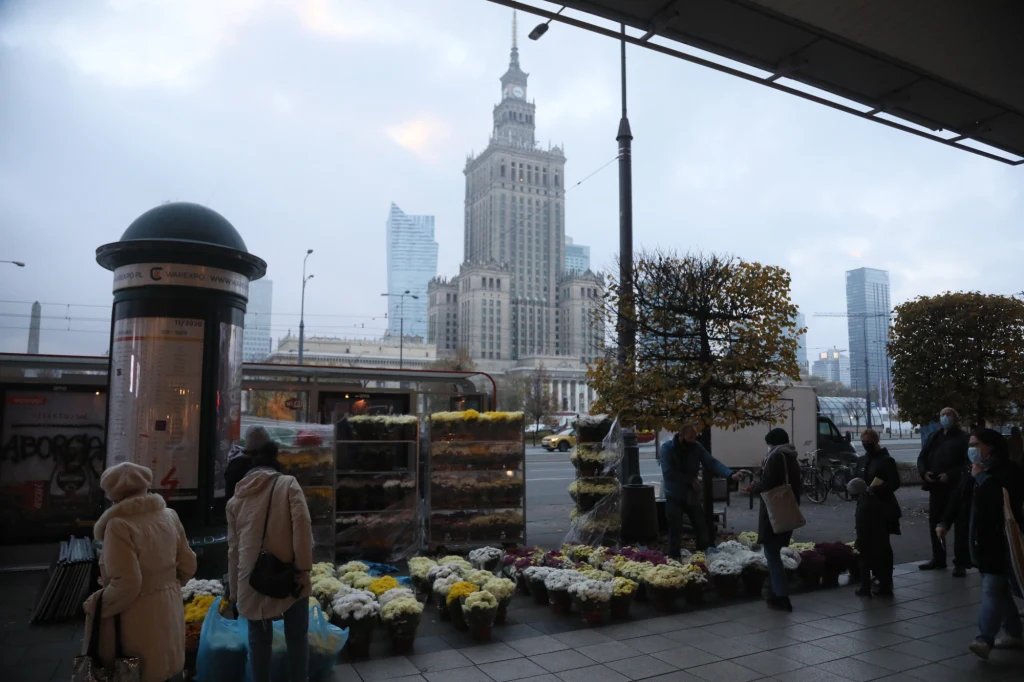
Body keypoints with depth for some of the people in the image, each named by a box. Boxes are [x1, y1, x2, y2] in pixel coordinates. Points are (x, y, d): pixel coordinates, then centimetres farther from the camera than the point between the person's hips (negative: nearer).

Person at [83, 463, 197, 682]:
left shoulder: (120, 524, -19)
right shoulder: (169, 515, 0)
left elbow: (126, 583, -23)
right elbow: (187, 566, 5)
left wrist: (97, 606, -6)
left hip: (139, 617, -6)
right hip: (169, 610, 6)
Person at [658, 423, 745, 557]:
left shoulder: (696, 447, -5)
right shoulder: (667, 448, -17)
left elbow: (712, 463, -16)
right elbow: (668, 473, -25)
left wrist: (731, 474, -31)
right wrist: (690, 479, -19)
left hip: (692, 496, 4)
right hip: (674, 497, -4)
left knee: (701, 528, 10)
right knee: (676, 531, 0)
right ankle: (674, 560, 15)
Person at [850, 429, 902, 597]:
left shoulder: (887, 460, -5)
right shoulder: (861, 461, 15)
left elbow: (894, 483, -12)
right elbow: (854, 480, 17)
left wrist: (874, 489, -22)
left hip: (882, 509, -6)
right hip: (864, 508, 6)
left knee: (882, 547, 0)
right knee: (864, 547, 7)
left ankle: (885, 585, 9)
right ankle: (866, 584, 15)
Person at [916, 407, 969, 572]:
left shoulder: (963, 438, -3)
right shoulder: (933, 437, 14)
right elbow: (922, 457, 15)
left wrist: (950, 475, -22)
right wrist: (924, 472, -4)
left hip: (956, 487, -6)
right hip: (936, 487, 6)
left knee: (960, 525, -1)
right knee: (934, 523, 11)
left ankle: (961, 563, 5)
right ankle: (938, 558, 22)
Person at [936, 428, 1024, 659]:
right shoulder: (974, 470, 12)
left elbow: (1003, 498, -28)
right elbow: (959, 497, 15)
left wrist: (981, 477, -19)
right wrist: (944, 522, 10)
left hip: (1001, 539, -8)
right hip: (982, 538, 8)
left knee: (992, 589, -11)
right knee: (999, 588, 14)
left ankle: (985, 639, -14)